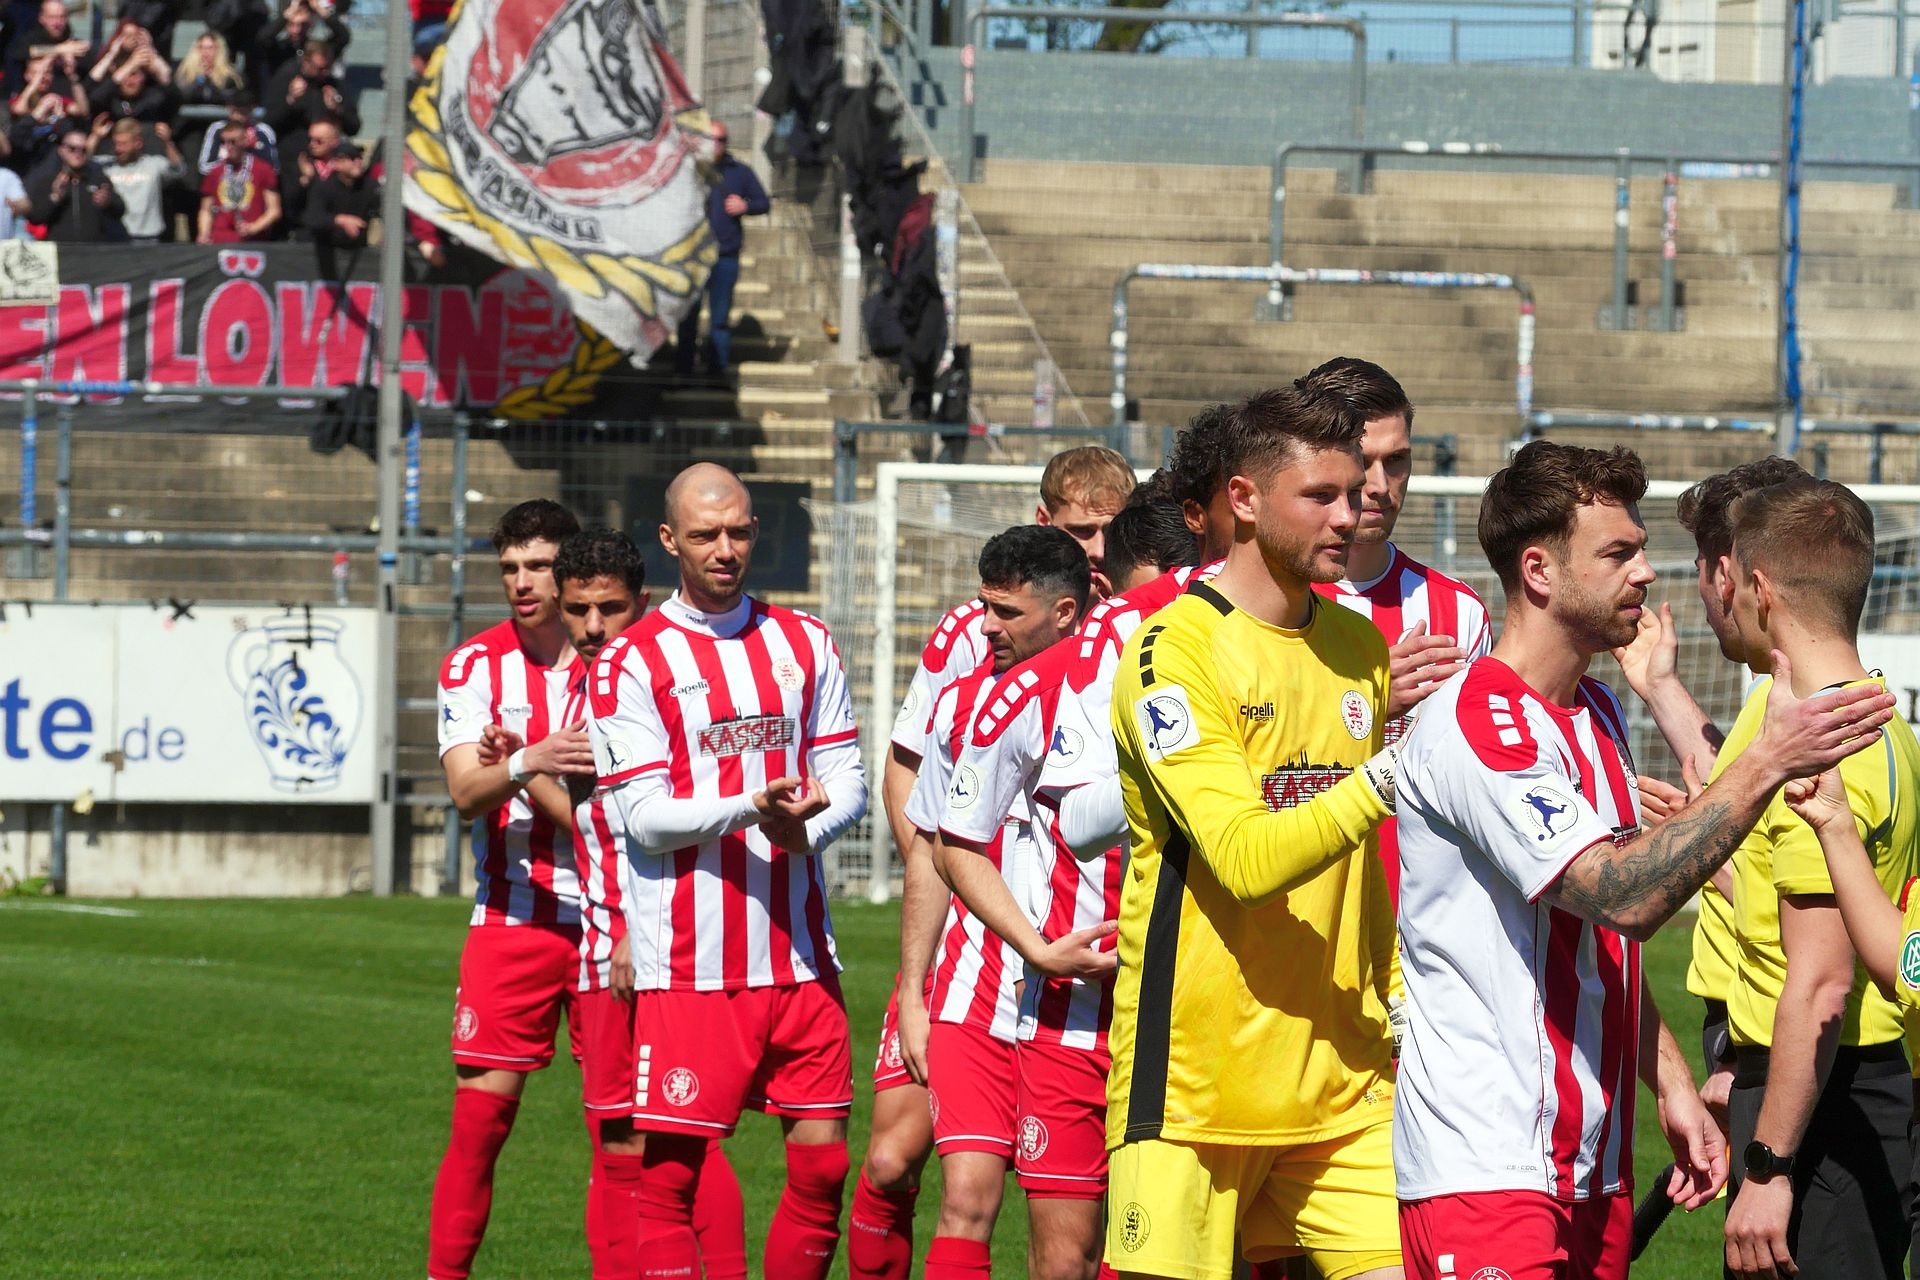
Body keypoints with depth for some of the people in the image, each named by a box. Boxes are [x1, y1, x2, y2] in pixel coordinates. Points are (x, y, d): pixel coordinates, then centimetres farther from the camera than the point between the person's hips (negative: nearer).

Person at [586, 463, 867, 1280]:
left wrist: (804, 829, -13)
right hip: (688, 961, -4)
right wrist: (750, 807, -23)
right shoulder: (632, 662, -2)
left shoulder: (805, 645, 12)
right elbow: (644, 815, -7)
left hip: (799, 954, 4)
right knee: (668, 1176, -5)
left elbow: (846, 782, 9)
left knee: (822, 1164, 3)